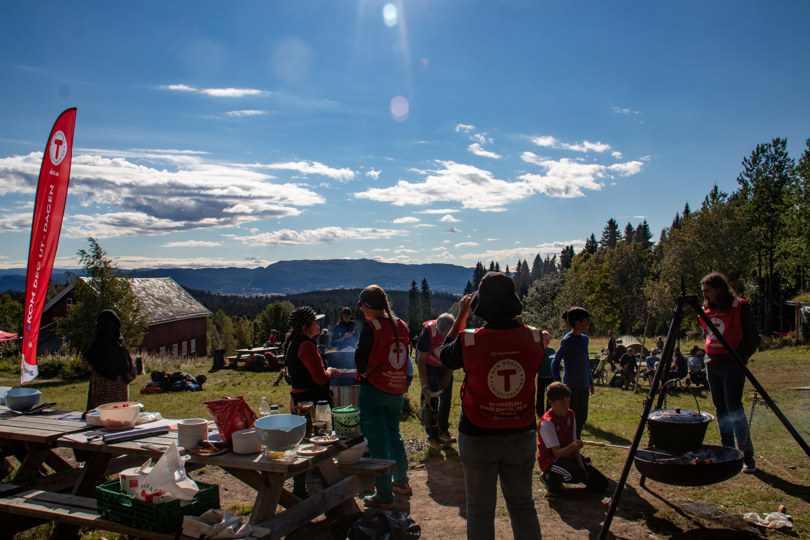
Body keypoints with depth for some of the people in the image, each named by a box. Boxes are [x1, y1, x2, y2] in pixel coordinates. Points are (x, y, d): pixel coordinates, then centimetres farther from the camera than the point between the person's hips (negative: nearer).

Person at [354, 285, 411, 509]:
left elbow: (361, 359, -17)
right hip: (397, 390, 7)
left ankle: (384, 497, 7)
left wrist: (364, 373, 3)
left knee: (377, 442, 1)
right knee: (394, 435, 24)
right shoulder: (400, 325, 5)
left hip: (374, 391, -7)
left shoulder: (371, 326, -14)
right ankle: (401, 482, 36)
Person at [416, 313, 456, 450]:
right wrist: (424, 383, -26)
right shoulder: (429, 331, -31)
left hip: (445, 367, 4)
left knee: (446, 398, 7)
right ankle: (433, 436, 0)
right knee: (431, 401, -8)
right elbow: (420, 359, -22)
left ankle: (443, 431, 22)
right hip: (428, 367, -4)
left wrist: (448, 375, -5)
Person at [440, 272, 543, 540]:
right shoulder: (534, 338, -11)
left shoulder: (468, 342, -18)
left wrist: (461, 315, 10)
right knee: (522, 505, 19)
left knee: (480, 509, 12)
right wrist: (510, 318, 13)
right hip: (522, 436, 3)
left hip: (478, 437, -2)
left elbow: (445, 354, 3)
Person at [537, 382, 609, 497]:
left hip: (569, 456, 8)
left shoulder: (570, 415, 2)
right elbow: (558, 453, -22)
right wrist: (573, 446, -41)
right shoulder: (547, 423, -22)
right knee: (579, 474, -36)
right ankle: (550, 478, -6)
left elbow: (574, 443, 6)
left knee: (602, 484, 3)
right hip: (551, 460, -8)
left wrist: (581, 464, -8)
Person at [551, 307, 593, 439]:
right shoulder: (567, 340, -12)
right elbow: (555, 363, -12)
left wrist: (590, 382, 21)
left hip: (583, 385, 8)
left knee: (582, 418, 12)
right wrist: (559, 384, -17)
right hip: (571, 385, -8)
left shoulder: (584, 338, 12)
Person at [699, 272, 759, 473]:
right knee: (721, 410, 10)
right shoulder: (706, 310, 10)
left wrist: (741, 357, -14)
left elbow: (752, 337, -7)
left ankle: (748, 457, -3)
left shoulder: (739, 307, -8)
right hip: (712, 364, 7)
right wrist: (707, 356, 12)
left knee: (734, 408, -11)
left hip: (732, 364, -6)